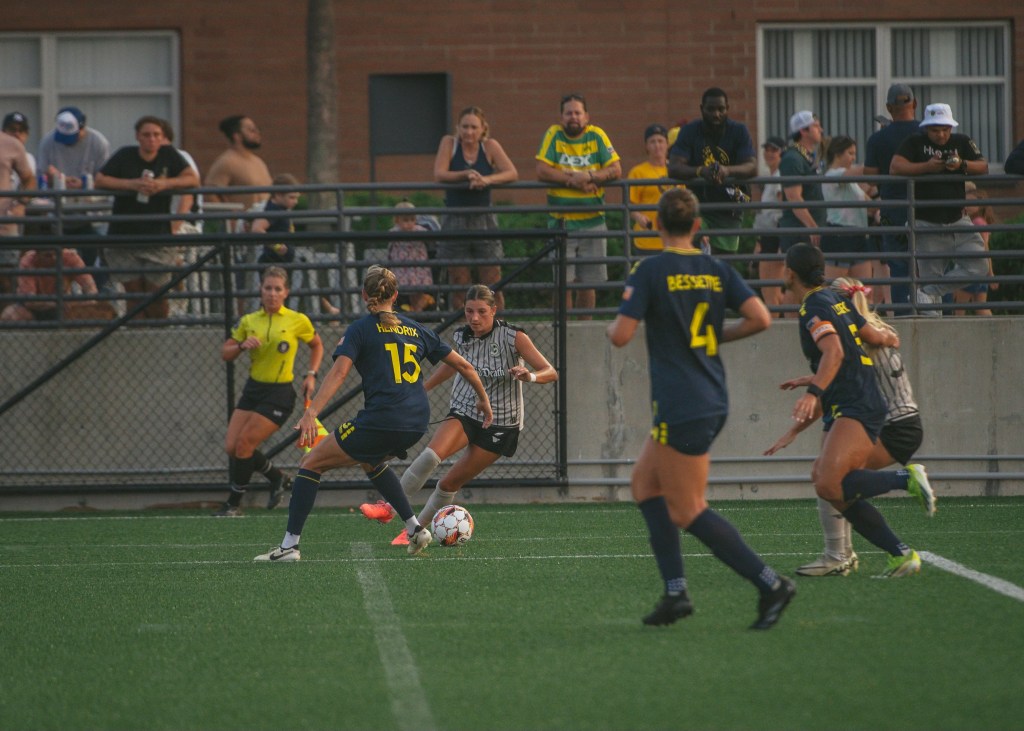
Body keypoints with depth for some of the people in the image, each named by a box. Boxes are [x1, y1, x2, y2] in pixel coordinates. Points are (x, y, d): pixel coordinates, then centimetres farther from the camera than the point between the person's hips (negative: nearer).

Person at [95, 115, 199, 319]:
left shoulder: (169, 155, 2)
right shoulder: (125, 155, 0)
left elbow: (193, 179, -3)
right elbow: (100, 180, -7)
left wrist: (164, 184, -18)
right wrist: (132, 184, -18)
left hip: (158, 236, 0)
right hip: (125, 237, 0)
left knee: (156, 293, -1)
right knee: (134, 293, 0)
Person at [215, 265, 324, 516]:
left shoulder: (297, 321, -5)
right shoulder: (249, 321, 4)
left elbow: (317, 346, 12)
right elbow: (225, 353, 6)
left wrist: (311, 375, -1)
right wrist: (242, 346, -14)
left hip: (279, 394, -5)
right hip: (253, 389, 5)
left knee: (244, 444, -13)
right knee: (232, 447, -2)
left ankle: (234, 504, 2)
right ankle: (279, 478, 21)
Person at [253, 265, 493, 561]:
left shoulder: (360, 329, 0)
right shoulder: (416, 329, 16)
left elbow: (339, 372, -14)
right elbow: (462, 364, 19)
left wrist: (311, 414, -23)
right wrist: (483, 398, 33)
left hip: (381, 420, -6)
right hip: (417, 423, 6)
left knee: (311, 463, 5)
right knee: (371, 461, 37)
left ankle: (289, 545, -4)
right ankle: (415, 529, 29)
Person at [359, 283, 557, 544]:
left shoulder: (513, 337, -16)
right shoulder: (462, 337, -3)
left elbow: (551, 373, -16)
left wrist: (530, 375, -38)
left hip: (500, 424, -2)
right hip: (464, 413, 2)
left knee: (451, 483, -1)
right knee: (432, 454, -27)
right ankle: (389, 507, -20)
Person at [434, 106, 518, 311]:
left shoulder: (490, 146, 0)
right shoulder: (449, 143, -2)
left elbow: (512, 173, -10)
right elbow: (439, 174, -12)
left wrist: (487, 180, -27)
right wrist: (466, 175, -25)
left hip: (484, 219, 0)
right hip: (456, 222, 0)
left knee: (493, 284, -3)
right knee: (458, 285, 2)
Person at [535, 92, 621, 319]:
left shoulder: (597, 136, 2)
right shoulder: (554, 135, 0)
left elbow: (616, 170, -4)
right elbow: (542, 172, -9)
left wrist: (589, 177, -19)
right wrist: (573, 180, -17)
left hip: (592, 221, 1)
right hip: (561, 221, -1)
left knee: (588, 282, 6)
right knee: (562, 281, -5)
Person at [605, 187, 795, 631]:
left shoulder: (649, 271, -10)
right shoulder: (718, 271, 6)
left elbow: (621, 336, -15)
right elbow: (760, 318, -2)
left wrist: (612, 326, 9)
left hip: (680, 407, -7)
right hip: (714, 401, 7)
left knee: (688, 512, -2)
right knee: (645, 482, 18)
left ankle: (770, 584, -10)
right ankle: (675, 590, 9)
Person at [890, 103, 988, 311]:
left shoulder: (962, 142, 8)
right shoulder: (915, 143, -1)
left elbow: (983, 167, 3)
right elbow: (895, 168, -13)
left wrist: (963, 164, -17)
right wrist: (926, 167, -21)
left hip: (958, 221, 3)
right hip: (926, 224, -3)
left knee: (977, 267, -10)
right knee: (931, 276, -3)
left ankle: (927, 293, -5)